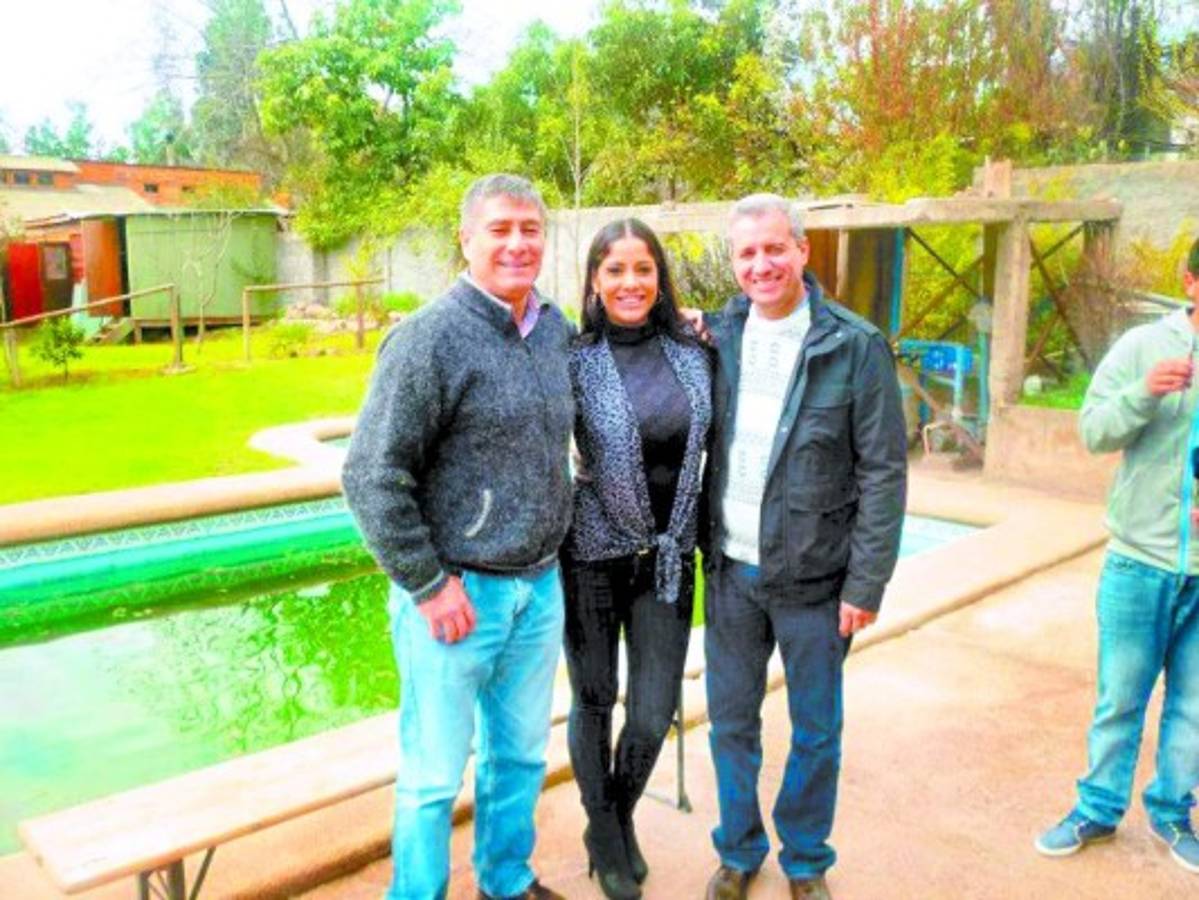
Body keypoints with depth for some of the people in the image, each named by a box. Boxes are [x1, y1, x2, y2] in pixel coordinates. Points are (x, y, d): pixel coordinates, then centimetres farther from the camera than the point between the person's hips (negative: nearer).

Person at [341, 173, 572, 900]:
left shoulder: (556, 328, 5)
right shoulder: (430, 338, -15)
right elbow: (372, 477, -16)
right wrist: (428, 584, -14)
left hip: (541, 588, 6)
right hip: (459, 593, -6)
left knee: (522, 754, 21)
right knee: (435, 772, 9)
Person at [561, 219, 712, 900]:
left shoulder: (692, 353, 0)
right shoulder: (577, 362, -9)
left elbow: (714, 442, 11)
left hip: (669, 557, 3)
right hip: (595, 556, -2)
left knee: (654, 714, 6)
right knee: (594, 704, 12)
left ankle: (624, 816, 37)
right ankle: (603, 832, 37)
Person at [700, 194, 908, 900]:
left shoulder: (856, 347, -10)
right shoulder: (718, 336, 1)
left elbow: (884, 472, -10)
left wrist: (867, 584, -11)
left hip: (813, 576, -3)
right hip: (731, 570, 3)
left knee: (816, 730, 12)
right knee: (731, 720, 15)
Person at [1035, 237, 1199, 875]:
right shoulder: (1144, 346, -3)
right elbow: (1092, 431, -6)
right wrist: (1143, 393, -23)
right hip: (1141, 559, -1)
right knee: (1119, 699, 12)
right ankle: (1098, 809, 29)